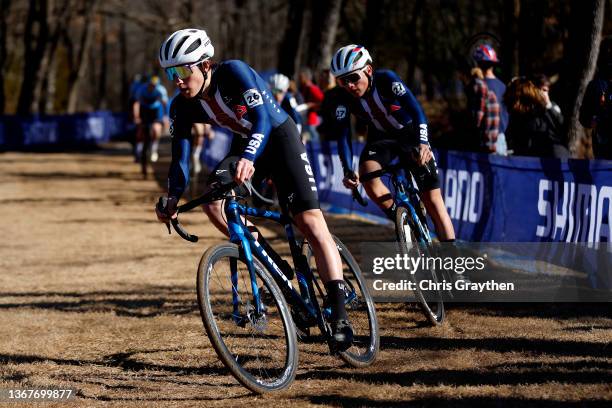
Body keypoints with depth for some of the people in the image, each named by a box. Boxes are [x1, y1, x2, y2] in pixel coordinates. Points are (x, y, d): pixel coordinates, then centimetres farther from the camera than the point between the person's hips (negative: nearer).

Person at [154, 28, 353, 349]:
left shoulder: (234, 72, -29)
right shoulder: (182, 108, -13)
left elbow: (262, 119, -38)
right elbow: (180, 157, -11)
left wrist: (248, 159, -55)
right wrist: (173, 199, -27)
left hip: (278, 135, -5)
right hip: (244, 144, 5)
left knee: (310, 220, -18)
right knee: (211, 199, -23)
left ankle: (339, 314, -20)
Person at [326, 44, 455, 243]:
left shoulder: (386, 79, -30)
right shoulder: (343, 99, -21)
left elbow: (415, 109, -39)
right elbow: (343, 135, -25)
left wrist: (423, 143, -55)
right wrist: (347, 171, -41)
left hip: (410, 132, -3)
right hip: (381, 138, 3)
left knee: (432, 200, -9)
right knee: (367, 173, -29)